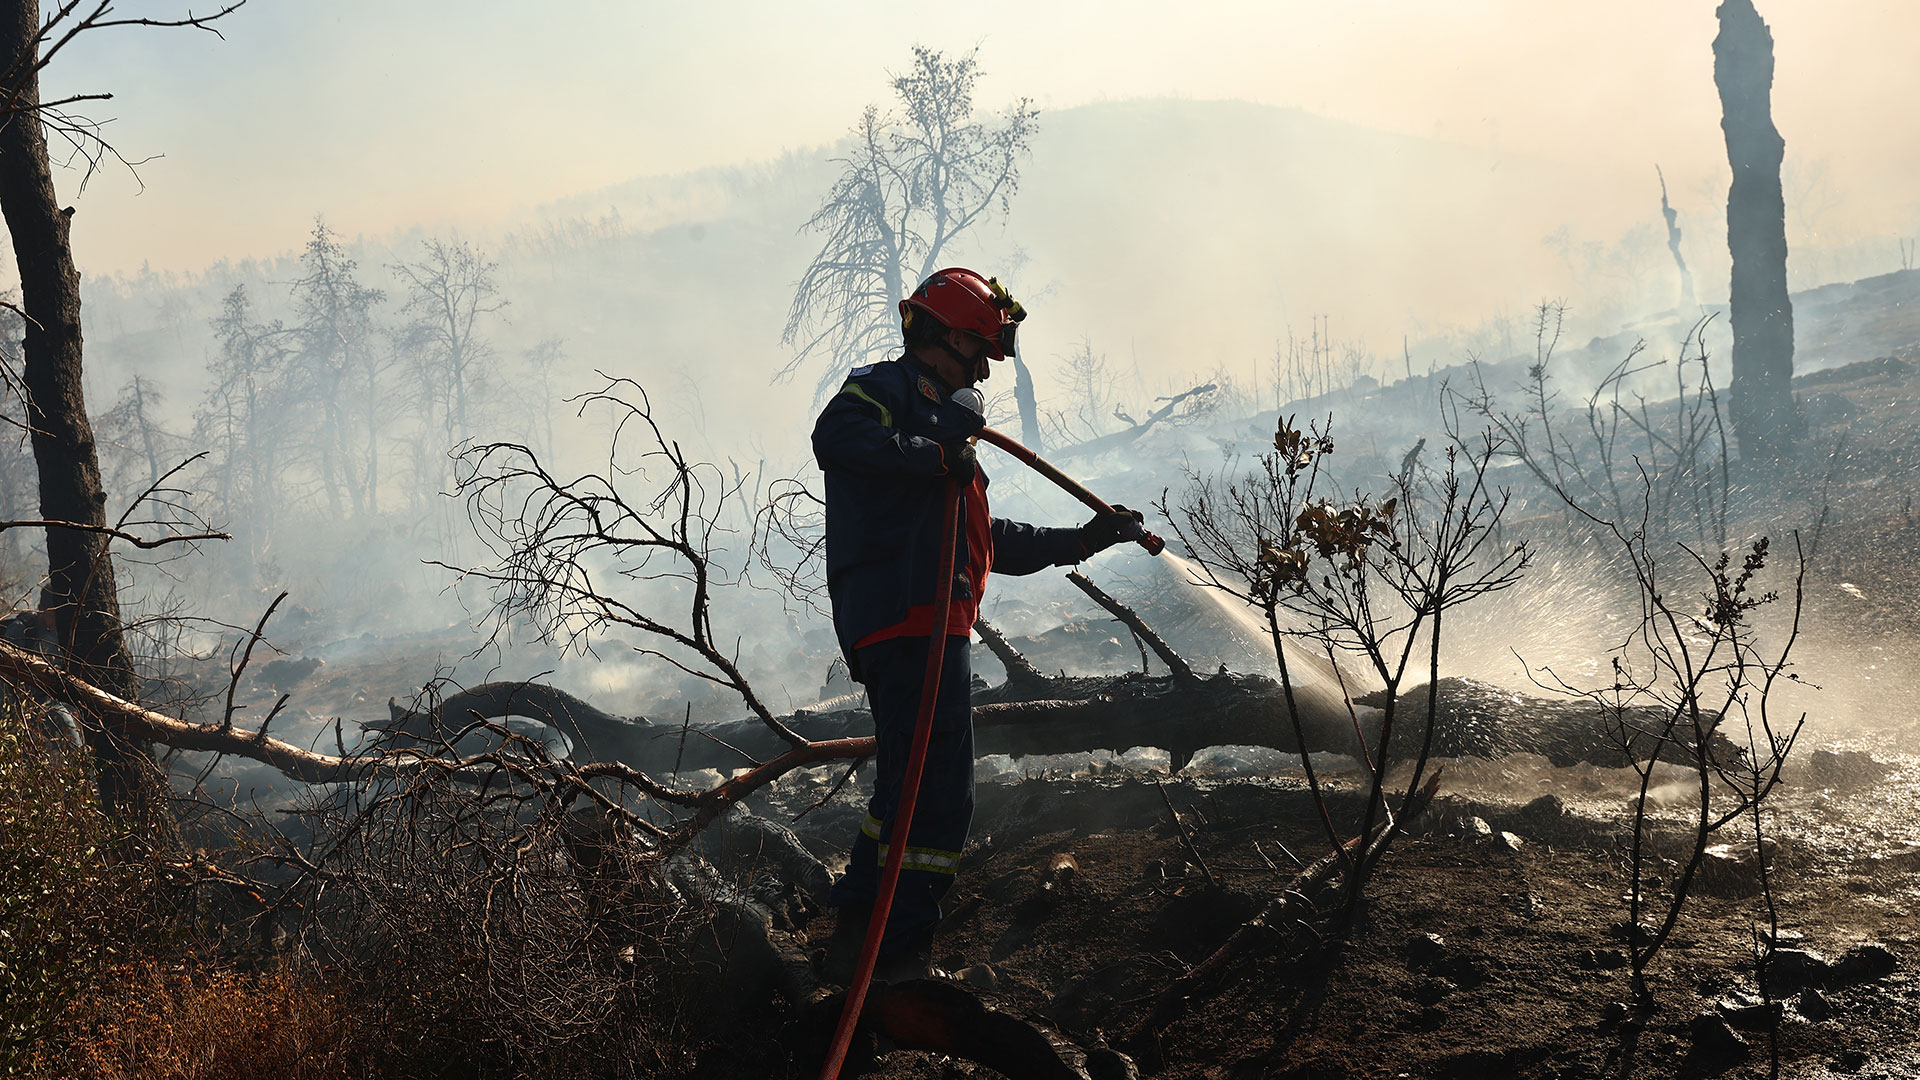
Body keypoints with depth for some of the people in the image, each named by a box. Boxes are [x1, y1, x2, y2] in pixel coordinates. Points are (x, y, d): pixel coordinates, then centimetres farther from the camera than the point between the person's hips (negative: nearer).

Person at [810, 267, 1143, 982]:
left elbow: (992, 541, 35)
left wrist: (1085, 539, 34)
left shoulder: (943, 416, 32)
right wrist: (939, 458, -18)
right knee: (938, 794, -13)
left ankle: (856, 942, 16)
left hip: (925, 625, 11)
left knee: (910, 791, 13)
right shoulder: (889, 388, 2)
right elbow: (834, 437, -22)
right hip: (910, 613, -10)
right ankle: (901, 958, -12)